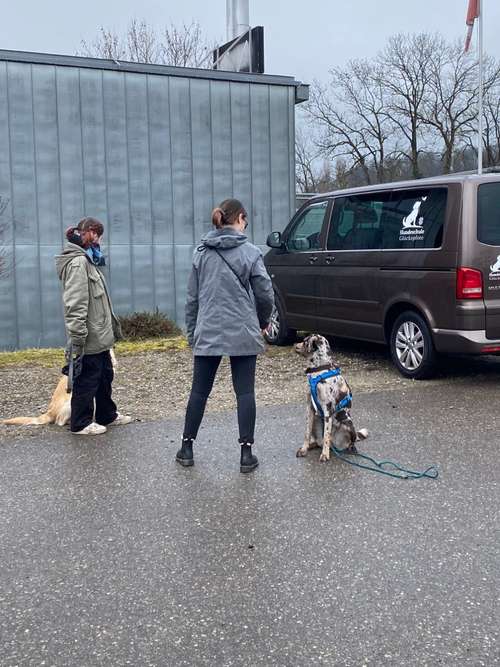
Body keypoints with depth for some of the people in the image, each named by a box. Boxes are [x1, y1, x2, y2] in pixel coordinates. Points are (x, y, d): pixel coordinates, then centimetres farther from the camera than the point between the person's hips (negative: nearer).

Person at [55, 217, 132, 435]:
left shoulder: (87, 260, 14)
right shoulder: (78, 262, -17)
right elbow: (75, 304, -23)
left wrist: (112, 325, 21)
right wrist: (77, 337, -25)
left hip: (99, 336, 10)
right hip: (89, 339, -10)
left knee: (105, 375, 20)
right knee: (87, 380, 2)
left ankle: (107, 415, 34)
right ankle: (81, 423, 15)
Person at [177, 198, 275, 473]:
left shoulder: (202, 252, 6)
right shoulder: (249, 252, -5)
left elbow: (192, 297, 9)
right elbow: (265, 293, -4)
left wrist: (191, 332, 17)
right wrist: (263, 321, 14)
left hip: (208, 334, 3)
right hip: (243, 334, -3)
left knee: (199, 391, 12)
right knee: (245, 392, 3)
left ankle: (186, 448, 20)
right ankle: (246, 454, 6)